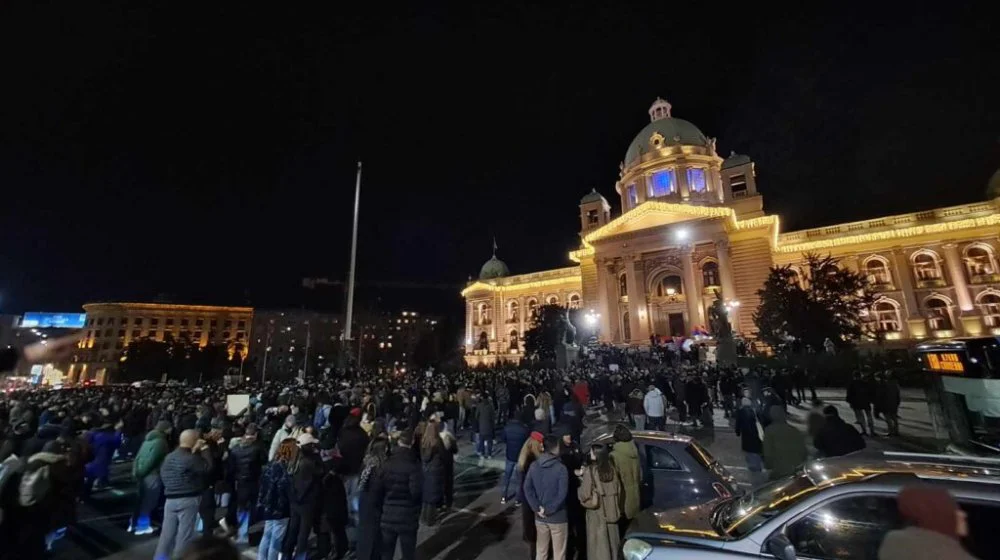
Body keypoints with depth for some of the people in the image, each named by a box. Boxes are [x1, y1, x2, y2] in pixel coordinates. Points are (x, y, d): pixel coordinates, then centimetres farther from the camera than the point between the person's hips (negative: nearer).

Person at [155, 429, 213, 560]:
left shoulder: (169, 456, 8)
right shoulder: (191, 458, -19)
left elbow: (162, 475, 15)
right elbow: (208, 467, -14)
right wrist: (204, 449, -10)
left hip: (170, 499, 8)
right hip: (188, 500, -7)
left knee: (167, 533, 16)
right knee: (184, 534, 3)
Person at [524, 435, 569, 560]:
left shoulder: (534, 466, -4)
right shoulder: (561, 468, -18)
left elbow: (527, 488, -5)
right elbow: (562, 494, -21)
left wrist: (536, 508, -5)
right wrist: (549, 510, -11)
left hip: (539, 516, 4)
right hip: (557, 516, -4)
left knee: (541, 549, 20)